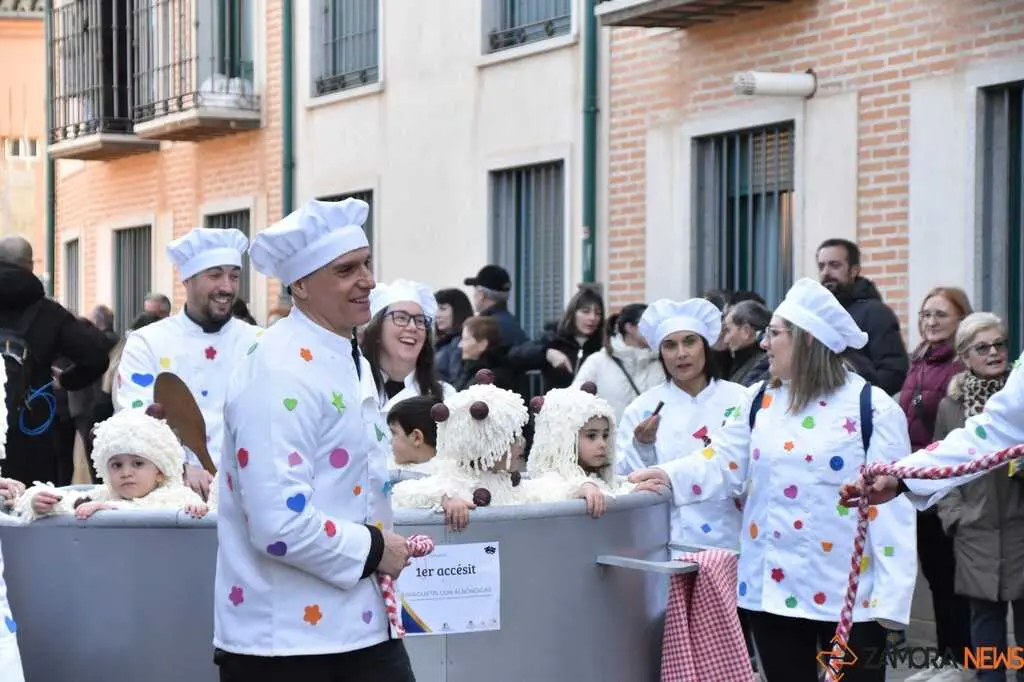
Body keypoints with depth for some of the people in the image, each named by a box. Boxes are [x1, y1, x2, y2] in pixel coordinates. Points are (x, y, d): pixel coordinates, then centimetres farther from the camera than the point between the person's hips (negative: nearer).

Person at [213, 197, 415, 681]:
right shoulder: (279, 375, -19)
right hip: (285, 642, -9)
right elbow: (279, 525, -26)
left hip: (361, 626, 9)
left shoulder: (350, 360, 12)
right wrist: (372, 550, -13)